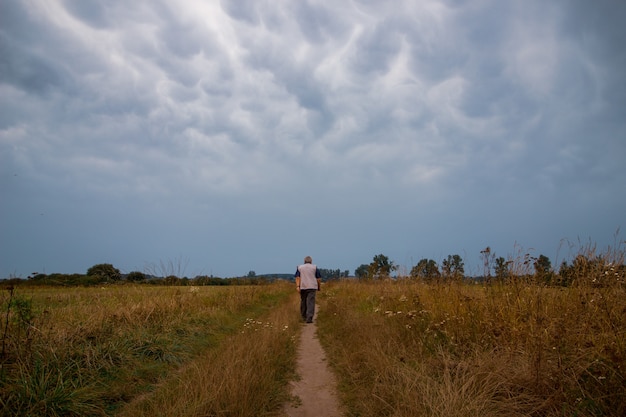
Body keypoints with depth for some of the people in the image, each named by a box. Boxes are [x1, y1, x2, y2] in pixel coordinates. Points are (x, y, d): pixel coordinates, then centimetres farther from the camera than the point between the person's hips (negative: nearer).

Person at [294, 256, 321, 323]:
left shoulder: (299, 267, 8)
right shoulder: (314, 267, 4)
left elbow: (297, 278, -4)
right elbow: (318, 278, 2)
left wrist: (297, 286, -9)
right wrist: (319, 287, 12)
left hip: (303, 287, 2)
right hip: (312, 287, -2)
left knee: (303, 301, 16)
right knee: (310, 302, -7)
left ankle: (304, 317, 28)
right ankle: (309, 318, -18)